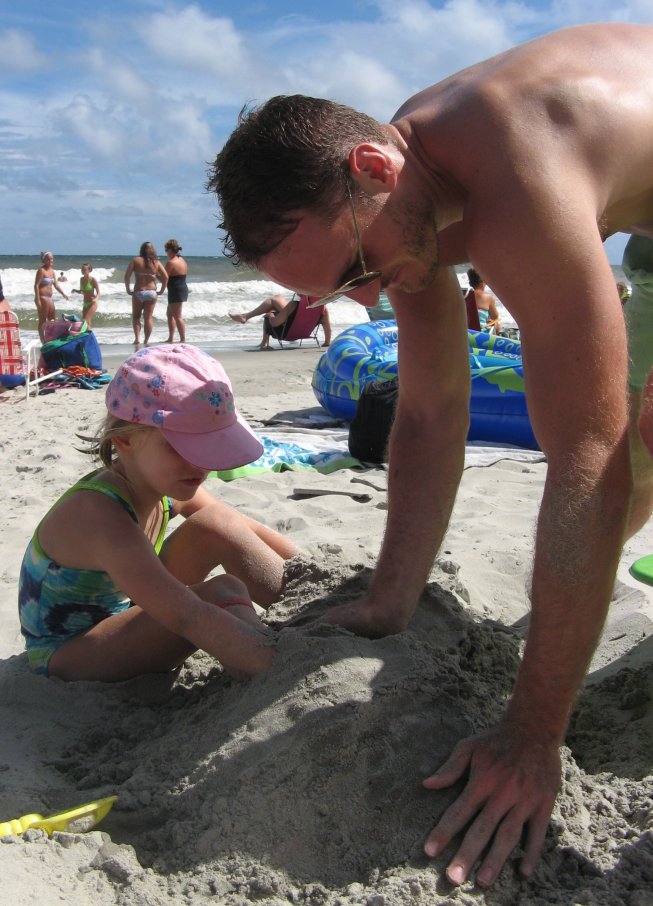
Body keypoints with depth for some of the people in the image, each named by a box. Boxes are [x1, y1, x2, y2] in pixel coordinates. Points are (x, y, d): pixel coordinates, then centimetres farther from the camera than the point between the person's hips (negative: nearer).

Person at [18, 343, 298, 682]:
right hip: (65, 656, -7)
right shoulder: (100, 515, -35)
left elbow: (247, 534, 0)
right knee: (222, 595, -31)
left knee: (217, 527, -14)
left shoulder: (169, 485, -9)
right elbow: (190, 617, -46)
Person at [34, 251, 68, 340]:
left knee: (53, 320, 11)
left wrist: (63, 294, 6)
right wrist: (38, 300, -21)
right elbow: (36, 285, -15)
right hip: (42, 298, -9)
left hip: (50, 298, 9)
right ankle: (43, 340, 2)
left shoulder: (52, 271, 12)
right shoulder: (41, 270, -11)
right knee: (42, 321, -2)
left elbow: (56, 285, 17)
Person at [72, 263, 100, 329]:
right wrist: (75, 290, -4)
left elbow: (98, 293, -12)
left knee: (86, 321, -20)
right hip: (85, 304, 7)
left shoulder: (93, 280, -12)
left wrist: (96, 299, -34)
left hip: (92, 304, -7)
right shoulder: (81, 279, 7)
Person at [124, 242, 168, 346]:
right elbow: (165, 277, -5)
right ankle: (146, 340, 10)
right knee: (148, 317, 8)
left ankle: (137, 338, -2)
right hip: (152, 292, 1)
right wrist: (161, 291, 4)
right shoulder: (156, 262, 1)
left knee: (136, 316, 13)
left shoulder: (135, 260, -2)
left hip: (138, 292, -1)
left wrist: (128, 290, 0)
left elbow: (127, 276, -9)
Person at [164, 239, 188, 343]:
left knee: (177, 317, -5)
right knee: (169, 314, 20)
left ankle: (183, 340, -4)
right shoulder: (182, 260, 11)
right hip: (183, 289, 10)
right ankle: (170, 338, 24)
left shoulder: (171, 263, -17)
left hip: (176, 291, -10)